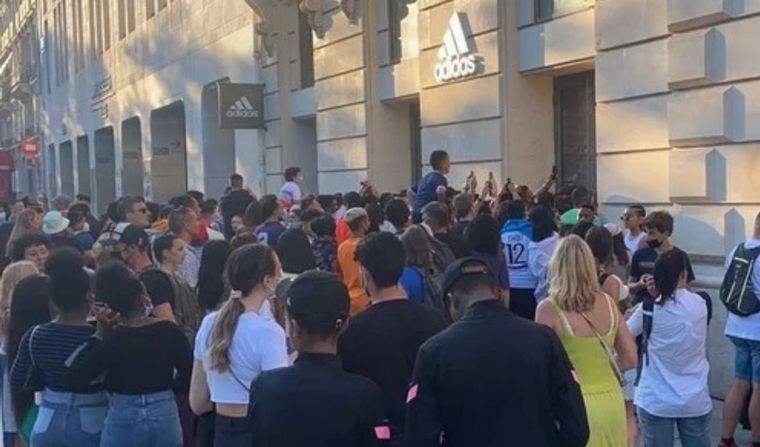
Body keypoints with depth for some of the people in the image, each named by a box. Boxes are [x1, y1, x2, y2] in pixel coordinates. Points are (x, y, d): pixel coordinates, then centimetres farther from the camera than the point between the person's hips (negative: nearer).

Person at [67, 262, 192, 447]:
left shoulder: (110, 339, -10)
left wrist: (99, 334, -8)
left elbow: (77, 375, -13)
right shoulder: (169, 331, -5)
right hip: (166, 418, 2)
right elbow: (190, 379, -2)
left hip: (122, 422, -1)